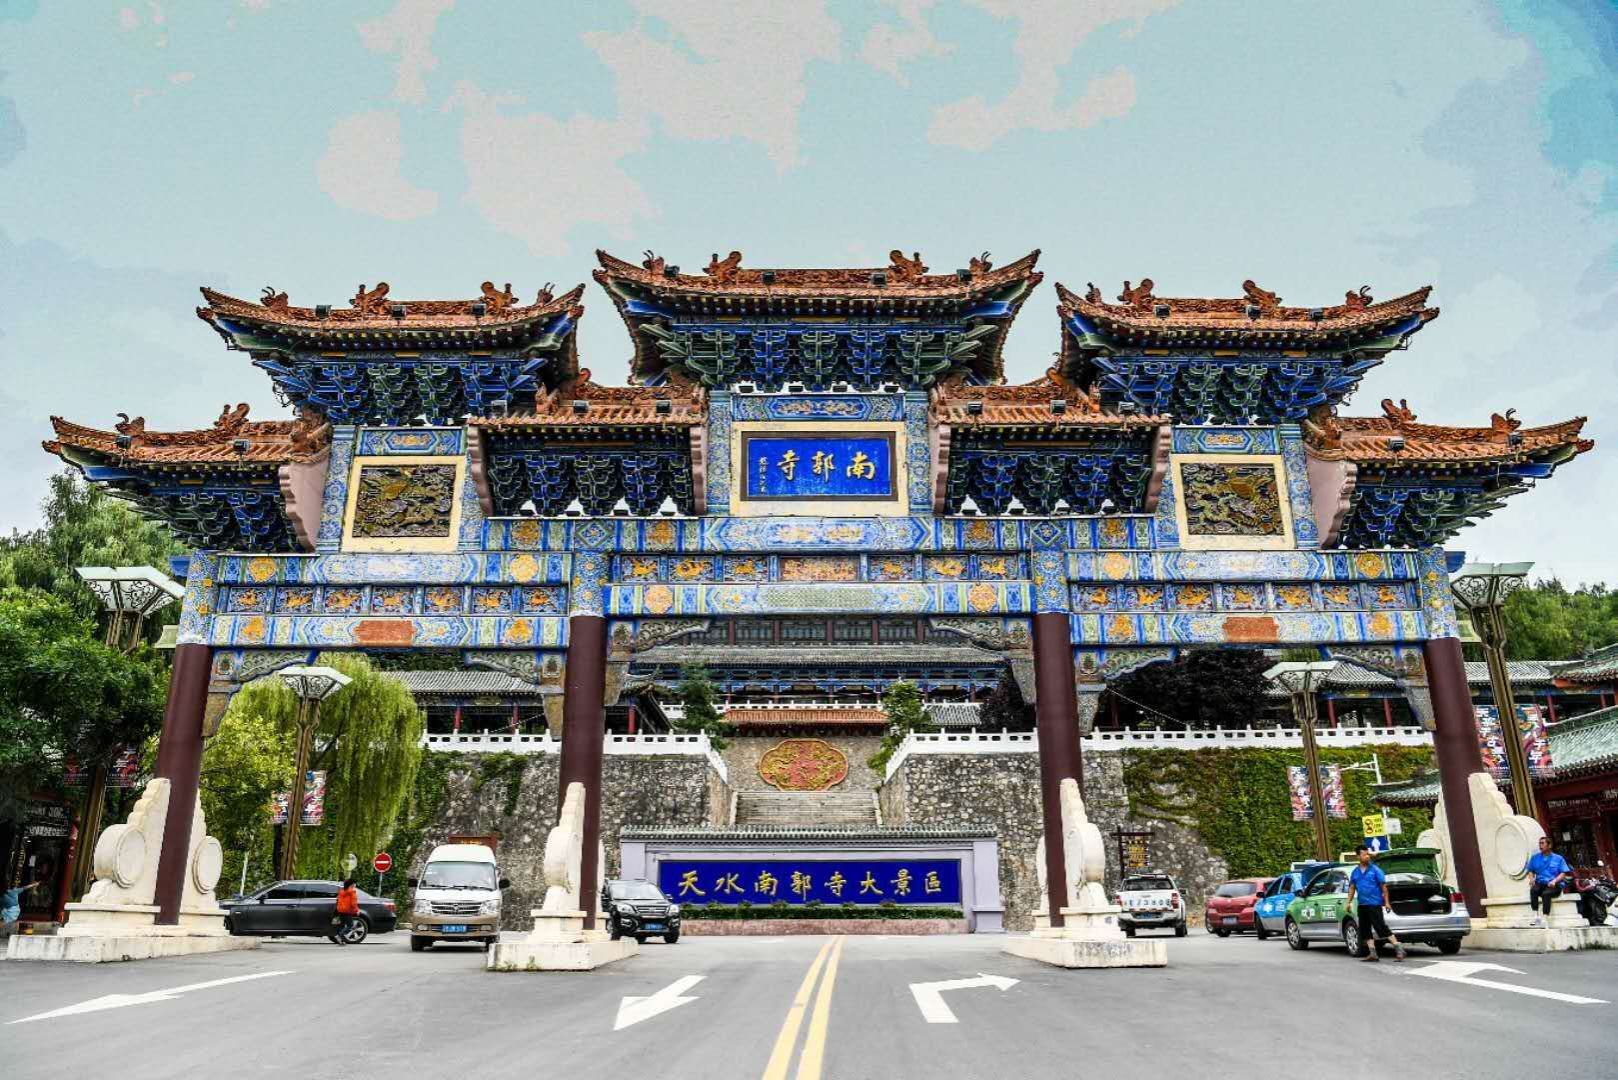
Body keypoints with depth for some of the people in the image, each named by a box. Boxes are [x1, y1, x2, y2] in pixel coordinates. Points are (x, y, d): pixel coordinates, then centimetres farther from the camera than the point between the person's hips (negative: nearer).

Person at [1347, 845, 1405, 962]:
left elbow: (1383, 886, -5)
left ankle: (1398, 949, -6)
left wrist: (1386, 902, -9)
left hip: (1374, 904, -6)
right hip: (1362, 904, 6)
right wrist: (1349, 902, 7)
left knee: (1381, 927, -12)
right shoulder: (1355, 872, 11)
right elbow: (1352, 888, 15)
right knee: (1365, 930, 6)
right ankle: (1372, 953, 10)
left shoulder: (1375, 869, -3)